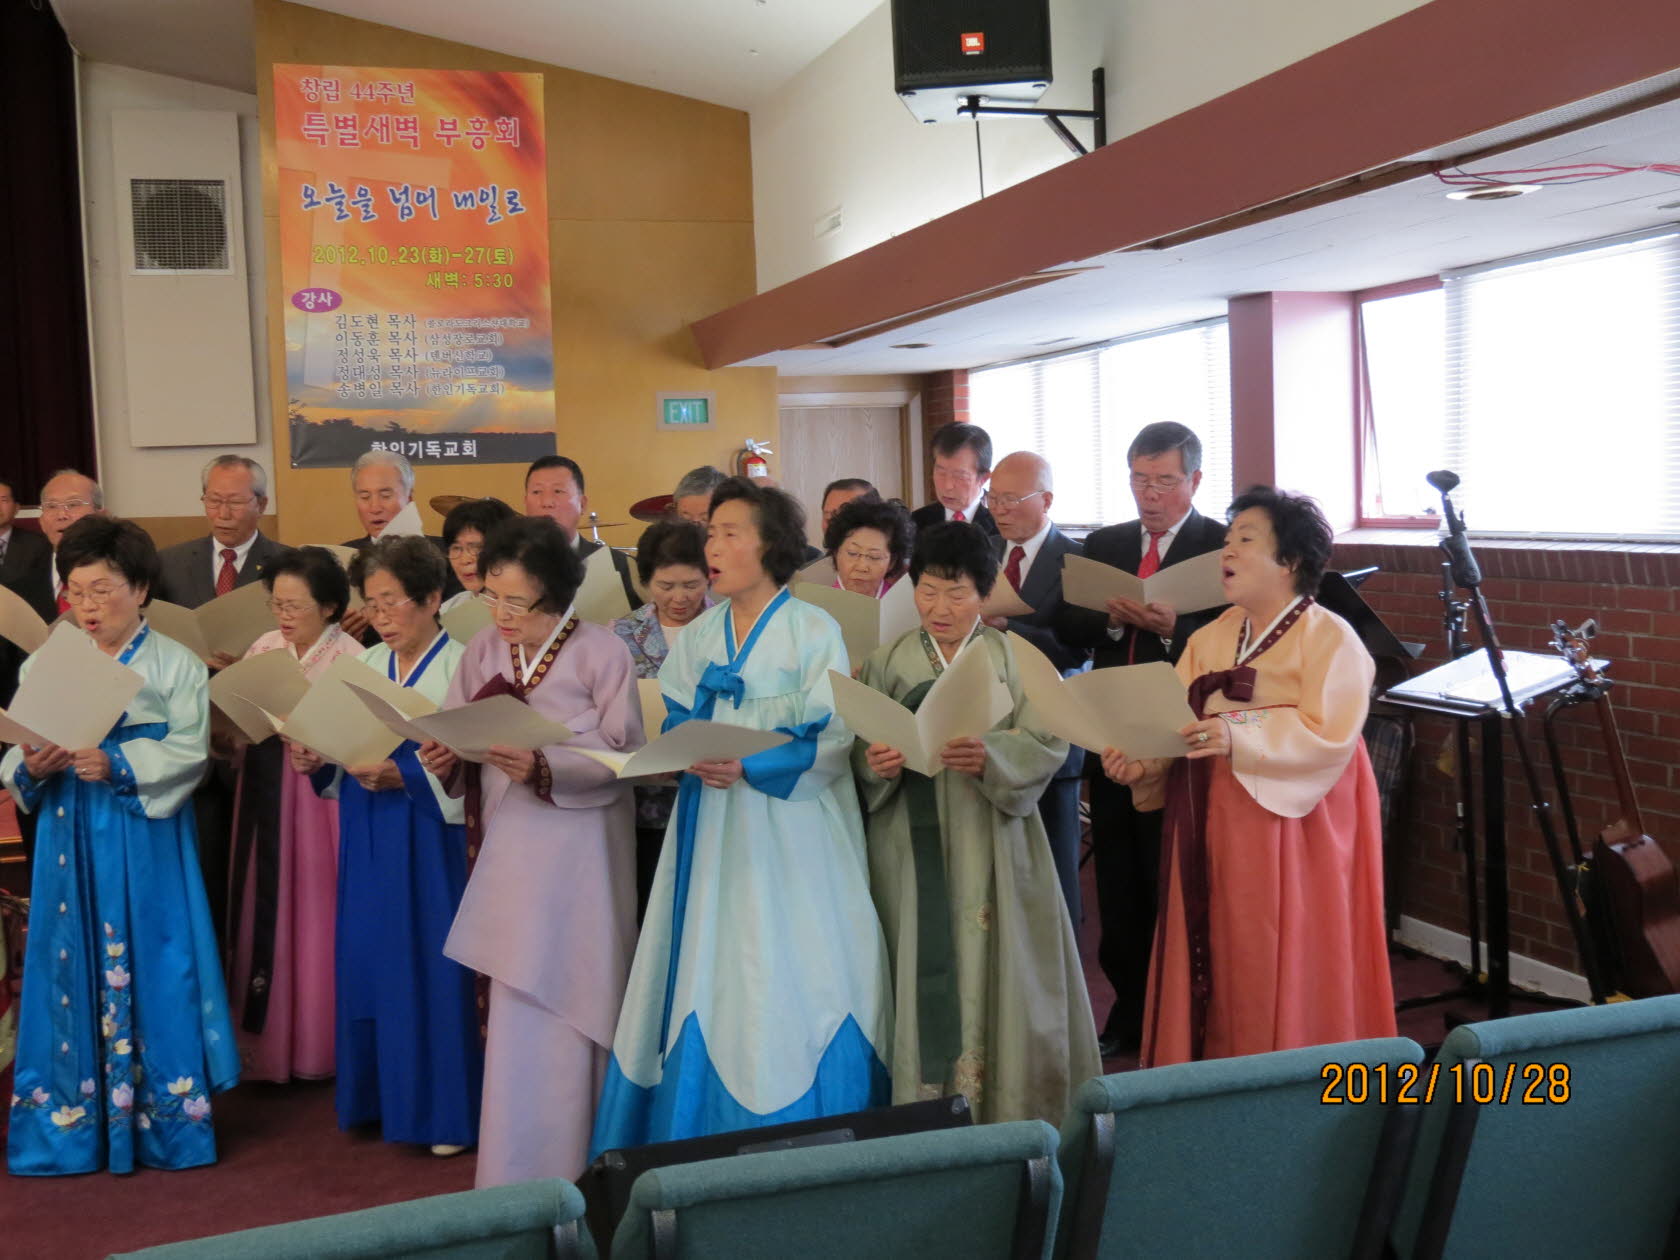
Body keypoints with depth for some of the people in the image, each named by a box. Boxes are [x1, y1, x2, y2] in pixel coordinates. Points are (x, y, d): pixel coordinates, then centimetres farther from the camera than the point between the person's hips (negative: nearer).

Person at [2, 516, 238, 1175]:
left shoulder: (175, 664, 0)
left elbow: (189, 751, -10)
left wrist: (117, 764, -21)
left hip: (145, 841, -3)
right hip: (70, 839, 3)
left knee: (150, 968, 0)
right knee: (72, 970, 6)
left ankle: (164, 1118, 12)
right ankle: (70, 1121, 17)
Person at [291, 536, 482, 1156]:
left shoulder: (460, 664, -8)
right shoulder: (367, 664, 13)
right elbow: (346, 743, 15)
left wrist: (403, 776, -26)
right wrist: (319, 761, -5)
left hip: (430, 835, -6)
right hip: (366, 837, 6)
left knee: (431, 965, -2)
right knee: (368, 963, 8)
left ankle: (444, 1108, 10)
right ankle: (383, 1095, 23)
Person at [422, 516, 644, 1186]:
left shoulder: (601, 652, -7)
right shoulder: (483, 648, 8)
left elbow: (625, 755, -10)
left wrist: (543, 766, -23)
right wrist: (447, 758, -12)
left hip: (578, 849, -4)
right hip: (507, 847, 5)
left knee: (558, 1009, -3)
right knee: (517, 1010, 9)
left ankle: (545, 1170, 9)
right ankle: (519, 1165, 23)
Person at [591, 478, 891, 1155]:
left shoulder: (813, 630, -4)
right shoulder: (698, 635, 12)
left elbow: (833, 741, -11)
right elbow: (676, 726, 11)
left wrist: (750, 767, -22)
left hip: (789, 829, -5)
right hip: (712, 833, 5)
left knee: (788, 971, -4)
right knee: (707, 970, 4)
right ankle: (704, 1127, 15)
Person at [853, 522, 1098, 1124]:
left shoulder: (1014, 659, 3)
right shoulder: (887, 662, 8)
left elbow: (1048, 742, -5)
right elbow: (859, 749, 6)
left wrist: (992, 756, -23)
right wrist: (875, 763, -16)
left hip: (990, 842, -1)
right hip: (910, 845, 1)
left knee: (989, 971, -1)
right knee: (920, 971, 1)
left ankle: (1004, 1108, 12)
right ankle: (919, 1106, 12)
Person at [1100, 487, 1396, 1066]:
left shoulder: (1329, 638, -7)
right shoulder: (1211, 638, 12)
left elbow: (1330, 735, -20)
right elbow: (1173, 724, 6)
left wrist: (1240, 735, -30)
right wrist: (1139, 762, -13)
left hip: (1290, 830, -6)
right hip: (1214, 826, 6)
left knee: (1280, 973, -1)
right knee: (1215, 963, 10)